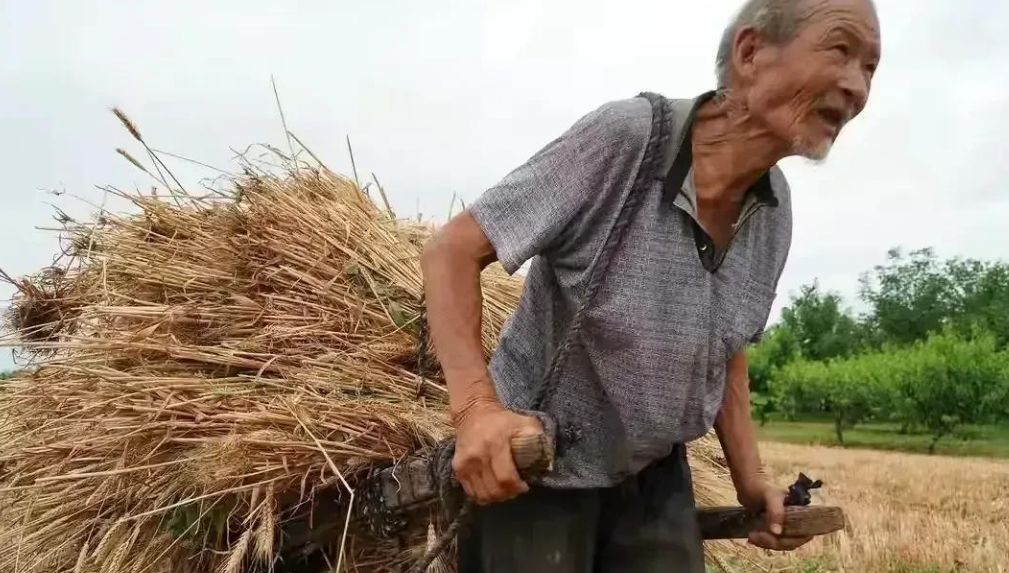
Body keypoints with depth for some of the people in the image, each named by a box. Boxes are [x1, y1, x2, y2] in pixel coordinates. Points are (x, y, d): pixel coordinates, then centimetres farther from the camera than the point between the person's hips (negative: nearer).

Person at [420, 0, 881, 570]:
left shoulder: (774, 208, -4)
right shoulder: (625, 137, -23)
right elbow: (453, 249, -20)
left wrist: (750, 477, 6)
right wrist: (475, 405, -32)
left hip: (656, 476, 6)